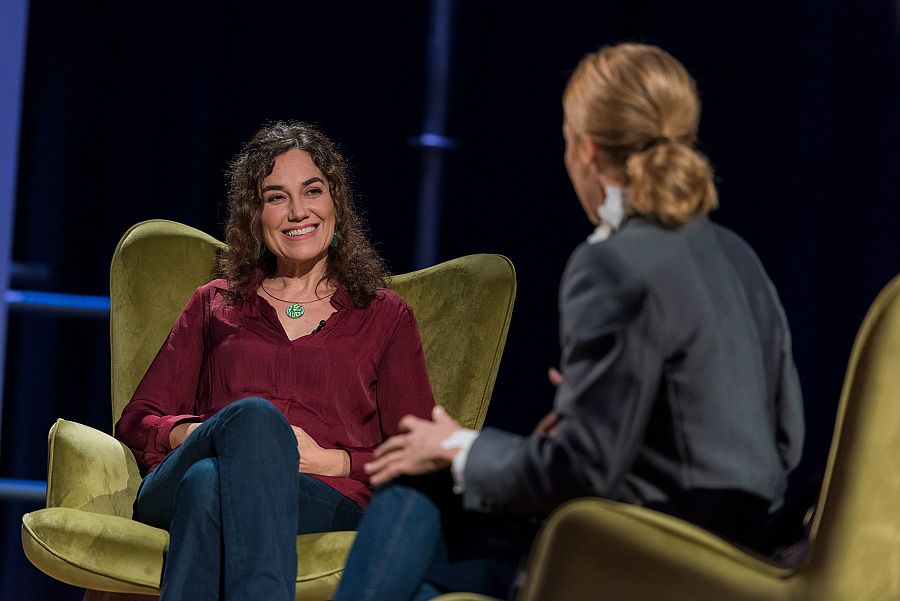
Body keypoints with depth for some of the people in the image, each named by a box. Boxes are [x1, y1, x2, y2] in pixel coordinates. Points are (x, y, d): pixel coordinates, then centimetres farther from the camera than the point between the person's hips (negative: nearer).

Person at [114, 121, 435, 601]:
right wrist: (196, 434, -3)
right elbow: (137, 423, 20)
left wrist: (331, 460, -5)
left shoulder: (385, 318, 24)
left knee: (210, 487, -38)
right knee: (254, 415, -37)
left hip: (324, 503, -1)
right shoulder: (214, 305, 29)